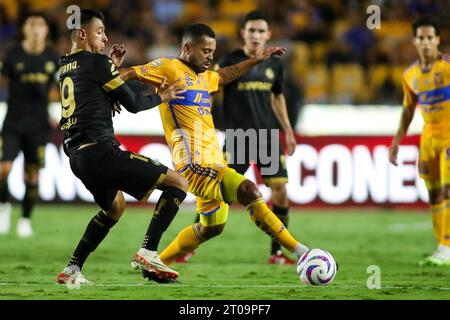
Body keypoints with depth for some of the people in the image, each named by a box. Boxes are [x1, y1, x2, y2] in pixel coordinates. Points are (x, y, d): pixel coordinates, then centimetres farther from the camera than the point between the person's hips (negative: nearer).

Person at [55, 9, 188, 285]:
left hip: (77, 156, 9)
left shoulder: (66, 67, 18)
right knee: (178, 183, -5)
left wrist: (113, 66, 25)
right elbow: (133, 104, -3)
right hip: (100, 151, -9)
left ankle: (72, 269, 24)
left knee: (115, 207, 34)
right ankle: (148, 252, -16)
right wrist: (161, 97, 14)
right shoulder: (97, 62, -6)